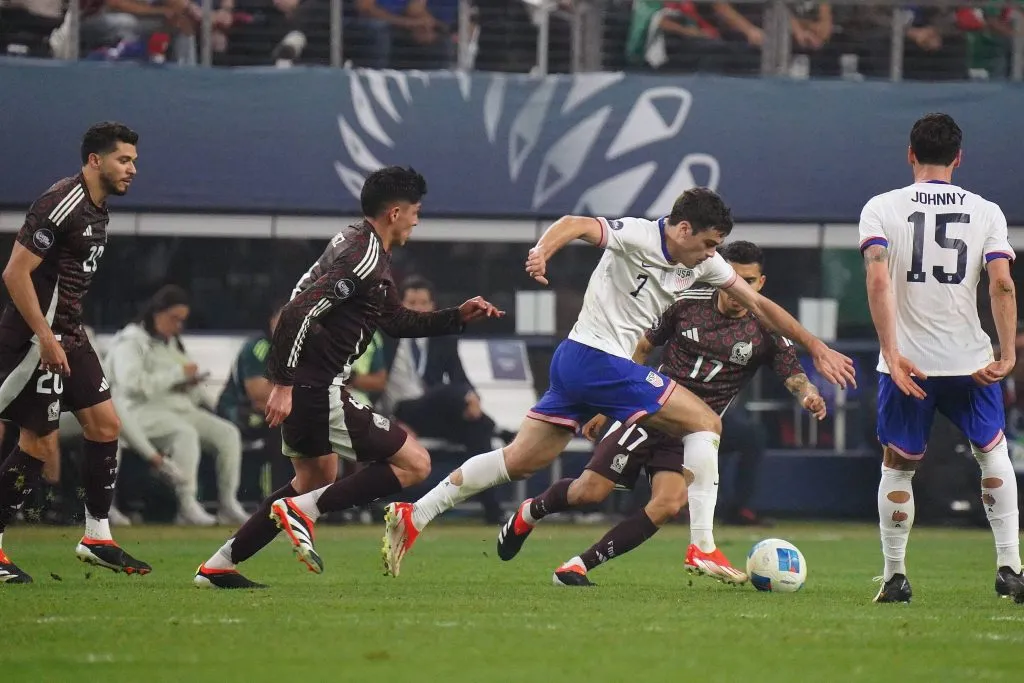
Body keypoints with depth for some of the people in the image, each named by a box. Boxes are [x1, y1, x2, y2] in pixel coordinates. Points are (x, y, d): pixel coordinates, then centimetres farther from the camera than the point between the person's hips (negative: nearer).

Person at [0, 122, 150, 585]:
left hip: (68, 334, 10)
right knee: (40, 446, -6)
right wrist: (46, 339, -21)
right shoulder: (62, 204, -18)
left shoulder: (97, 209, 12)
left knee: (106, 426, 8)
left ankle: (97, 538, 16)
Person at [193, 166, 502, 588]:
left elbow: (398, 322, 29)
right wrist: (283, 384, -26)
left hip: (304, 385, 11)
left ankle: (219, 566, 29)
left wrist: (458, 317, 21)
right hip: (317, 391, -11)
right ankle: (302, 511, -10)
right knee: (414, 464, -6)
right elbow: (299, 313, -26)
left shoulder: (359, 245, 17)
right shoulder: (364, 259, -16)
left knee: (318, 478, 30)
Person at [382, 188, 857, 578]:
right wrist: (544, 249, -50)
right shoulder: (637, 236, -14)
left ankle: (413, 516, 9)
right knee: (706, 423, -8)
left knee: (521, 460, 9)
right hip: (597, 361, -9)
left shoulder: (703, 263, 10)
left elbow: (758, 305, 14)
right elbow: (578, 225, -28)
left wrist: (817, 349, 14)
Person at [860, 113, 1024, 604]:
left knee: (898, 467, 14)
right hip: (970, 360, 1)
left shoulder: (881, 208, 0)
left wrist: (892, 354, -16)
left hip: (906, 362, -1)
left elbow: (878, 280, -13)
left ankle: (894, 577, 10)